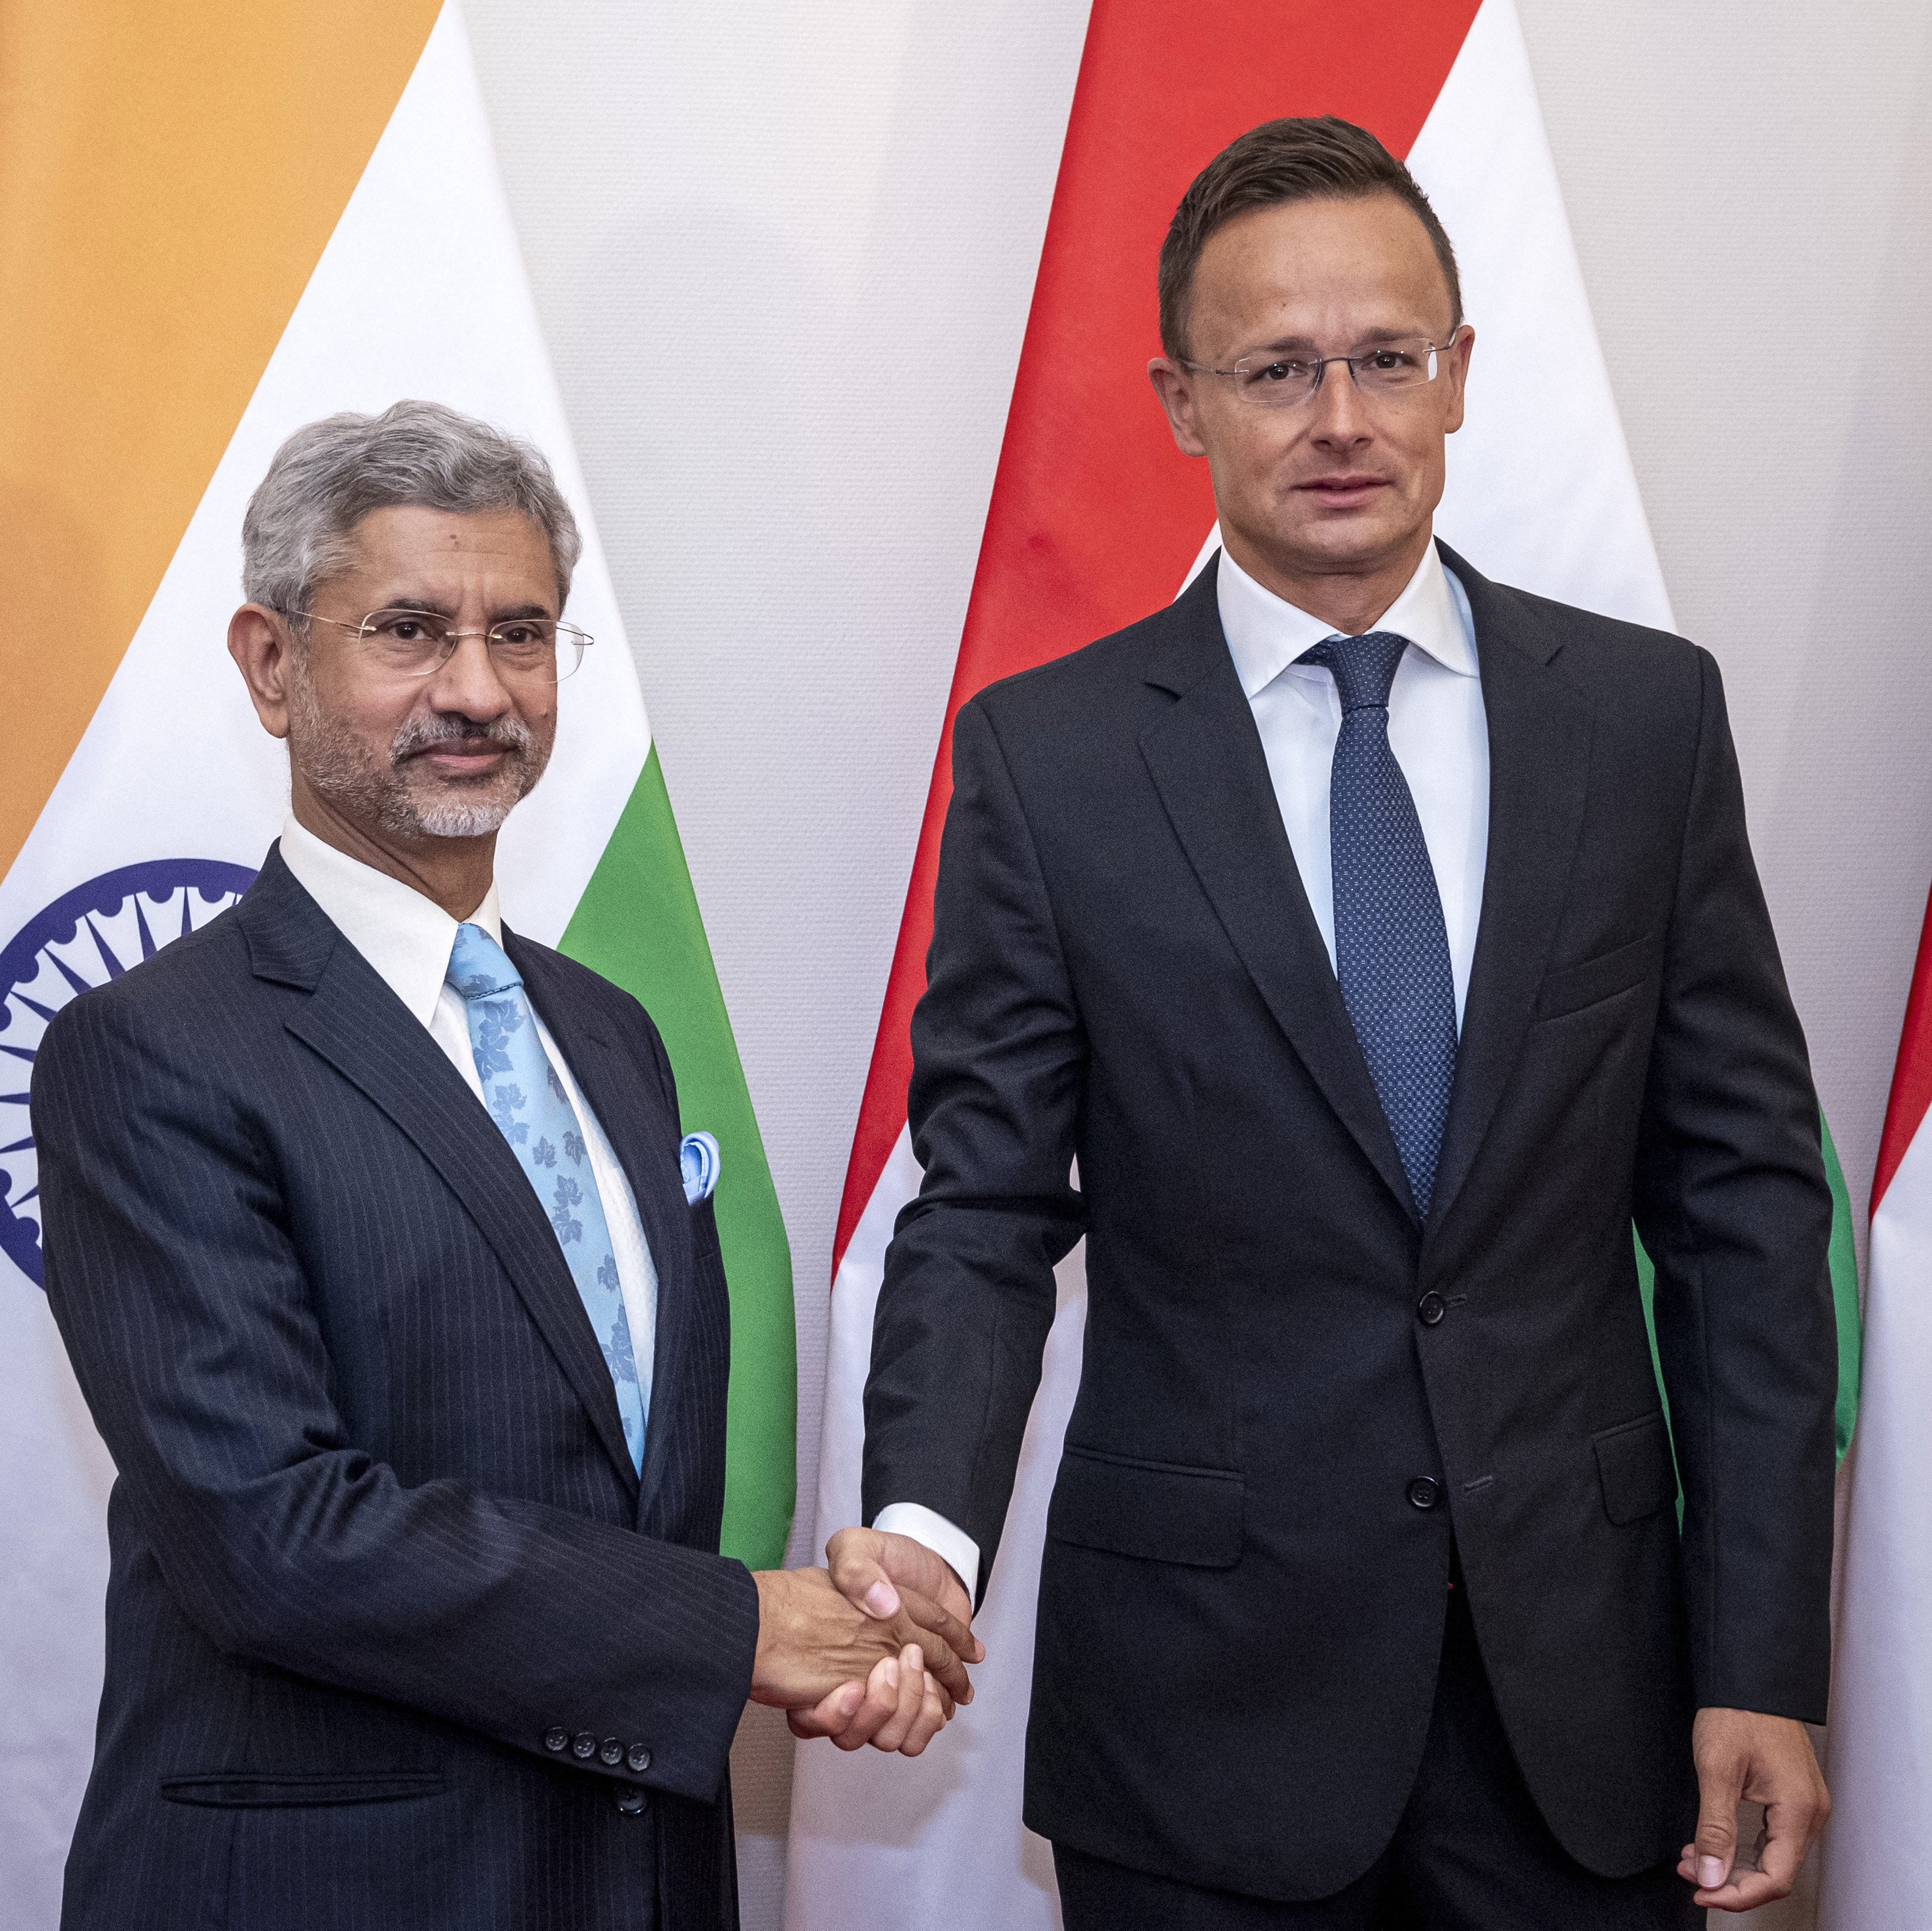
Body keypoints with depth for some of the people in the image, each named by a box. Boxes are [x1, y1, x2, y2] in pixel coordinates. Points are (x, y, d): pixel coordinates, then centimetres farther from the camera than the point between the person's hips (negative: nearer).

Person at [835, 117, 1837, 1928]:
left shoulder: (1647, 712, 1)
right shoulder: (1045, 755, -4)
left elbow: (1744, 1198, 1)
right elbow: (986, 1207, -4)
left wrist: (1764, 1658, -2)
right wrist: (925, 1525, -23)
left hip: (1583, 1667, 2)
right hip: (1207, 1692, -2)